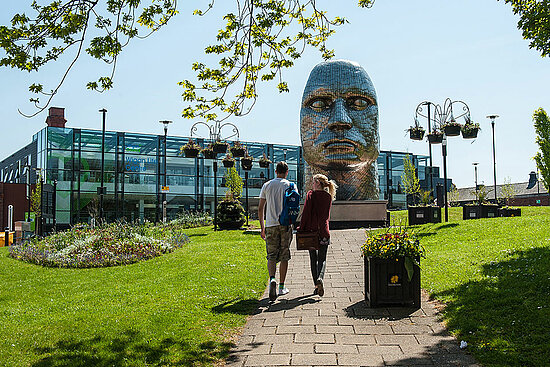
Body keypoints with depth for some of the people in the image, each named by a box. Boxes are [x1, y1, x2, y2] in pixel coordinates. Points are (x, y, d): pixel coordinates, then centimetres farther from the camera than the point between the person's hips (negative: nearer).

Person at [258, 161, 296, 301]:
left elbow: (260, 208, 6)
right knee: (284, 256, 8)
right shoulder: (290, 185, 1)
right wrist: (293, 223, 6)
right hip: (286, 224, -1)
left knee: (271, 255, 5)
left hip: (271, 225, 1)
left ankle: (272, 279, -20)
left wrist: (262, 227, 12)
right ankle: (281, 287, 13)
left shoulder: (267, 185, 7)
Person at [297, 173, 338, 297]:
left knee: (313, 259, 10)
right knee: (322, 259, 8)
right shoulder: (328, 196, 4)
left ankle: (316, 285, 9)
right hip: (323, 231, 2)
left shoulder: (311, 194, -5)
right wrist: (323, 227, 2)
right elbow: (327, 215, 1)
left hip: (310, 229, -2)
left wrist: (301, 229, -7)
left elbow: (306, 212, -11)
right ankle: (320, 278, -19)